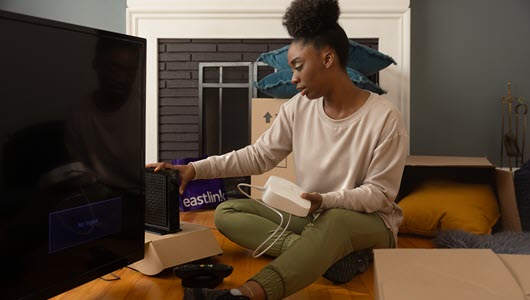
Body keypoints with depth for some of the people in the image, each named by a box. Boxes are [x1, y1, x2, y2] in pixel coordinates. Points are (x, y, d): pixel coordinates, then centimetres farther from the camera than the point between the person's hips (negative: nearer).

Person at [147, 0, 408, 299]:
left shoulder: (385, 118, -18)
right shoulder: (298, 109, -2)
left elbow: (380, 193, -15)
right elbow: (259, 155, -1)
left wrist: (325, 201, -30)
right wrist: (195, 169, -11)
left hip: (369, 222, -5)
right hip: (310, 216, 6)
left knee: (334, 219, -42)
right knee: (227, 212, -12)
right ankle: (319, 255, -29)